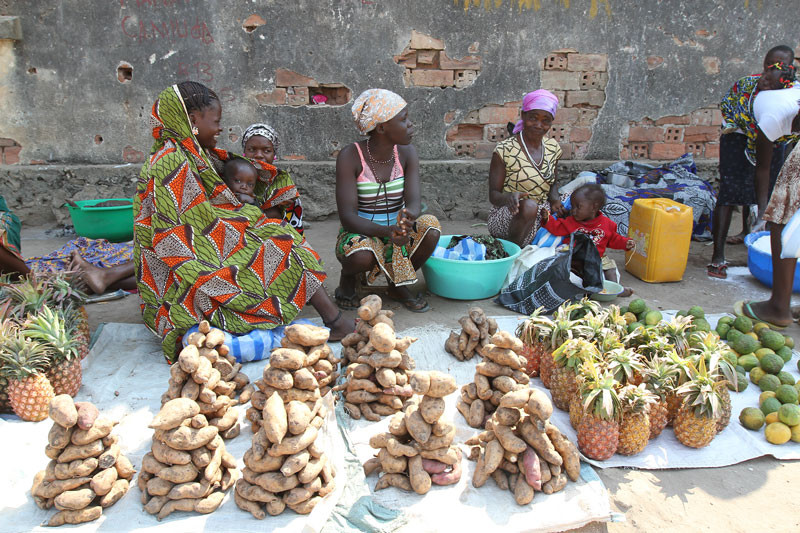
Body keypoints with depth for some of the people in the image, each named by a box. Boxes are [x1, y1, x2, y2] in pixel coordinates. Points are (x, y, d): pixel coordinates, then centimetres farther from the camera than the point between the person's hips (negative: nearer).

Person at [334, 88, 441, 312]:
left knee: (430, 229, -26)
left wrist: (408, 217, -41)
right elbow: (347, 217, -22)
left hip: (399, 233, 4)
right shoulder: (350, 156, -16)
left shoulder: (406, 153, -4)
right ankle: (347, 278, 2)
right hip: (361, 233, -4)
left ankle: (398, 285, 0)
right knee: (362, 256, -38)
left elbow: (414, 202, -15)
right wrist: (386, 231, -40)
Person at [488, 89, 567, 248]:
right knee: (529, 205, -36)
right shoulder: (504, 150, -10)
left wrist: (554, 198, -5)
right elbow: (493, 195, -9)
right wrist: (509, 197, -33)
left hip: (542, 218, 7)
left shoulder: (553, 148, 7)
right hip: (506, 216, -7)